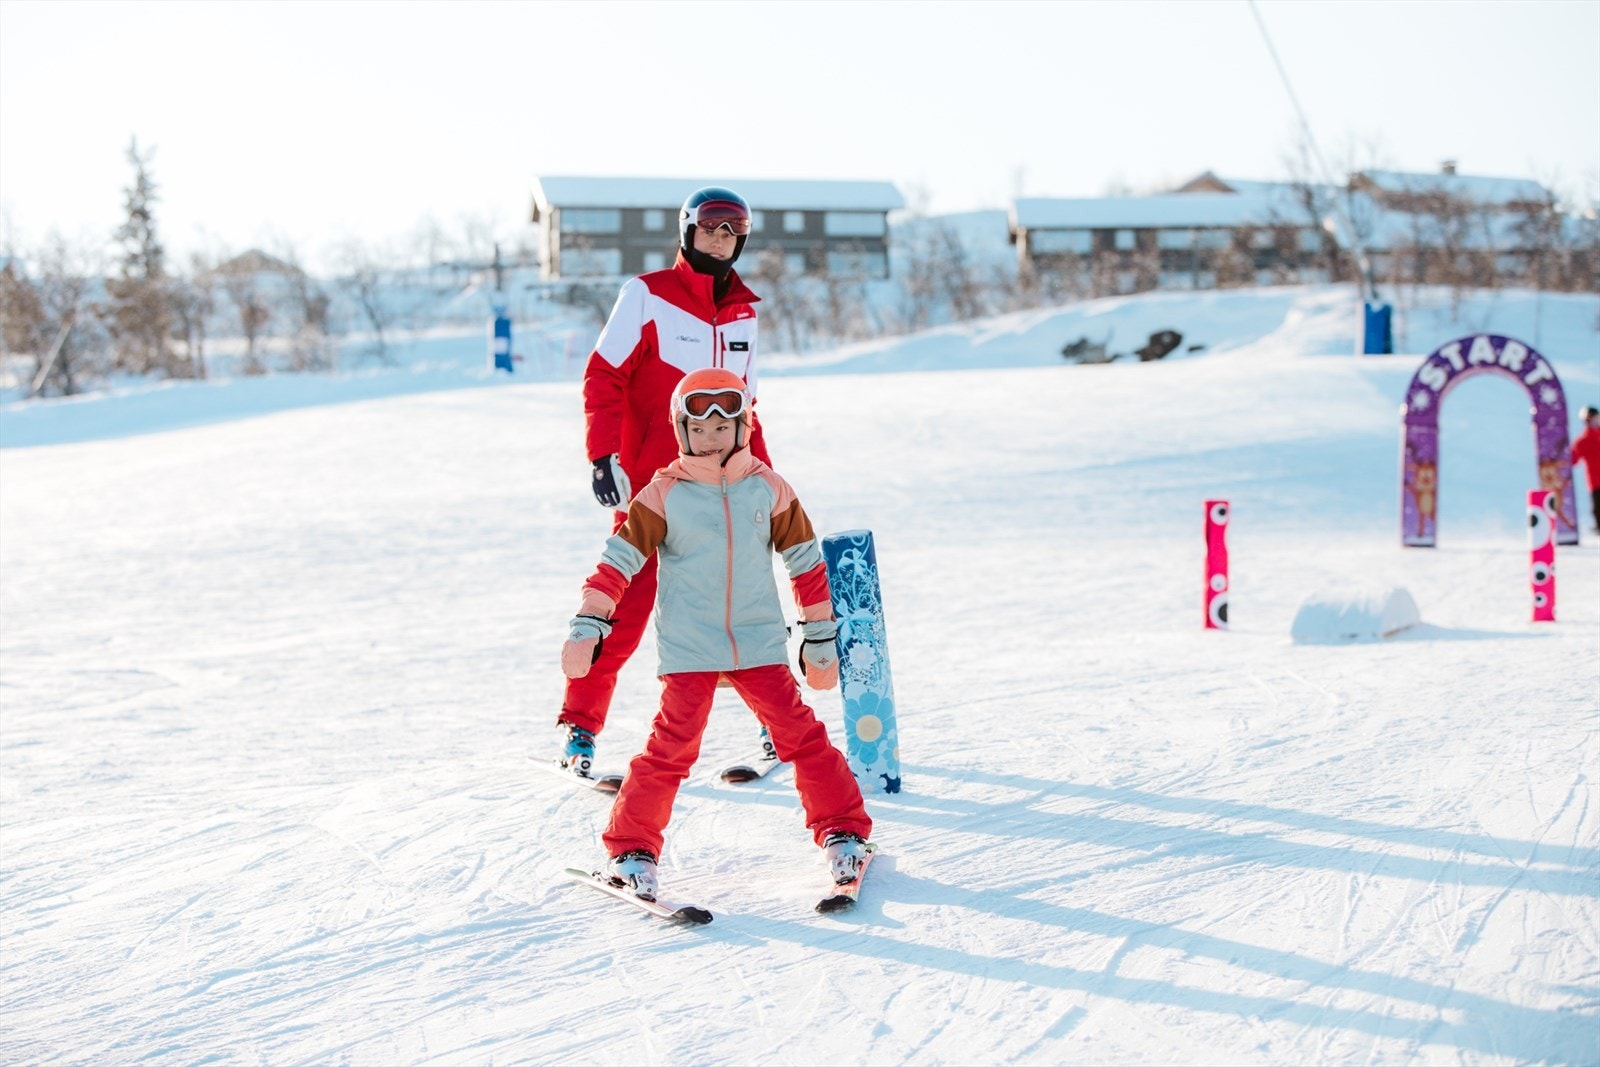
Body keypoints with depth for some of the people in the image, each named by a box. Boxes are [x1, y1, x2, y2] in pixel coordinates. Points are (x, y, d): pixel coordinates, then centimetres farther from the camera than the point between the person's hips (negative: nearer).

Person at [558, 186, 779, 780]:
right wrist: (603, 456, -15)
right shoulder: (648, 295, -3)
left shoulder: (744, 310, 14)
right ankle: (579, 727, 8)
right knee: (626, 609, -5)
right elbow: (603, 377, -5)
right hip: (650, 484, -4)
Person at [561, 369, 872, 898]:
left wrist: (821, 637, 11)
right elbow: (619, 560, -4)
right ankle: (630, 849, 6)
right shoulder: (663, 496, -5)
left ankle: (844, 832, 13)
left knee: (802, 735, 0)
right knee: (670, 749, -8)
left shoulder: (768, 489, 2)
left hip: (759, 645, 2)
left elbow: (806, 562, 10)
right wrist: (588, 626, -12)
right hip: (687, 651, -2)